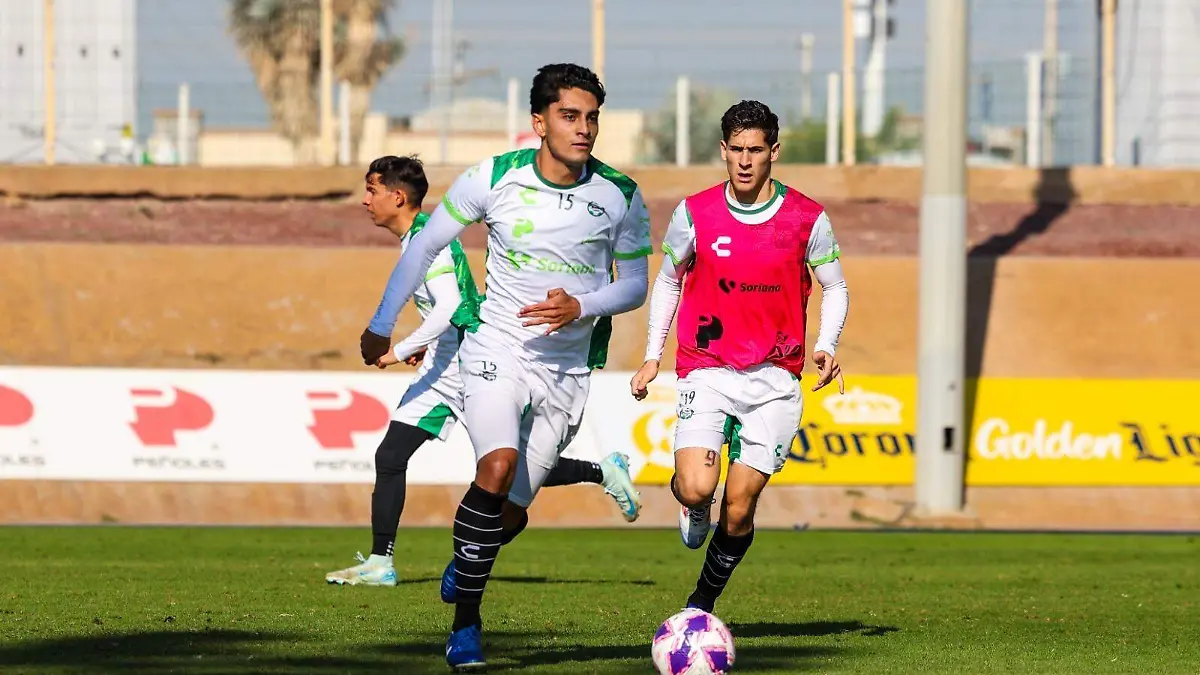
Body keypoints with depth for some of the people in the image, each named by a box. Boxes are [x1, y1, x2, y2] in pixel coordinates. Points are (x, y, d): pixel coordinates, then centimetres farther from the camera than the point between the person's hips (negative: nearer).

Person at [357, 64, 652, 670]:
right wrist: (382, 325, 5)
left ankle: (463, 566, 41)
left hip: (569, 365, 2)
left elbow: (634, 284, 5)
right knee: (498, 467, -28)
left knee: (512, 512, 4)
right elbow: (425, 245, 4)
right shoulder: (494, 178, -8)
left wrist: (581, 307, -15)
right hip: (496, 347, -2)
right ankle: (465, 621, -17)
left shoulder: (620, 197, -4)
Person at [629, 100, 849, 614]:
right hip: (707, 371, 0)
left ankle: (704, 601, 21)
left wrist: (826, 347, -6)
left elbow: (834, 287, 11)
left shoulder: (808, 219, -2)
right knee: (697, 489, -21)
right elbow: (668, 280, 14)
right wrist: (652, 355, 7)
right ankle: (692, 506, 17)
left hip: (775, 379, 0)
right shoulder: (694, 214, -1)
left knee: (738, 510, -2)